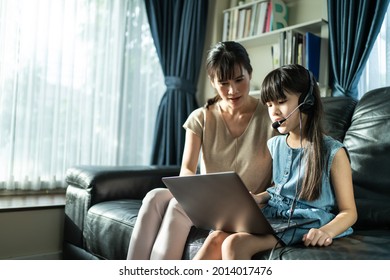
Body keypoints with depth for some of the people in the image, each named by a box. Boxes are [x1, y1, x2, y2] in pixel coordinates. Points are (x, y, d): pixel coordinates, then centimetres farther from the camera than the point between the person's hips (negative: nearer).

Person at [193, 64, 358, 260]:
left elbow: (349, 211, -4)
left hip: (306, 224, -6)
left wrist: (327, 231, -24)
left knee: (235, 243, -28)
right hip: (272, 215, 6)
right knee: (216, 238, -21)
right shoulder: (274, 145, 12)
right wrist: (259, 198, 5)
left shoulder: (333, 152, -7)